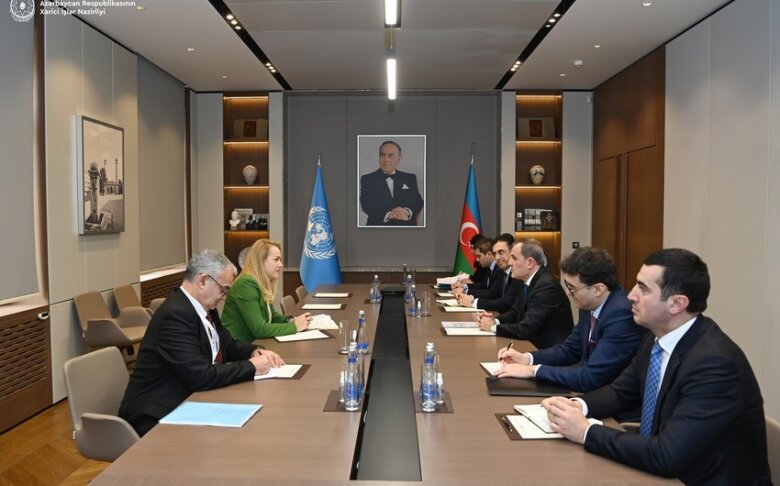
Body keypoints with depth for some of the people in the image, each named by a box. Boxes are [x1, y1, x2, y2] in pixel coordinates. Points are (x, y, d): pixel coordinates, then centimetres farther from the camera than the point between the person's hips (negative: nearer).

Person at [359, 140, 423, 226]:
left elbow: (417, 202, 4)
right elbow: (367, 204, -5)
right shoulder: (367, 179, 9)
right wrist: (388, 214, -23)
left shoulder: (410, 178, 15)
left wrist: (407, 211, -19)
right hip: (378, 224, -2)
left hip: (406, 225, 2)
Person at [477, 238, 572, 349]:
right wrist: (495, 321, -5)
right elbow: (515, 312, 14)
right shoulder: (530, 281, 5)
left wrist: (493, 327, -13)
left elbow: (526, 329, -26)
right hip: (534, 344, 8)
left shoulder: (547, 286, -23)